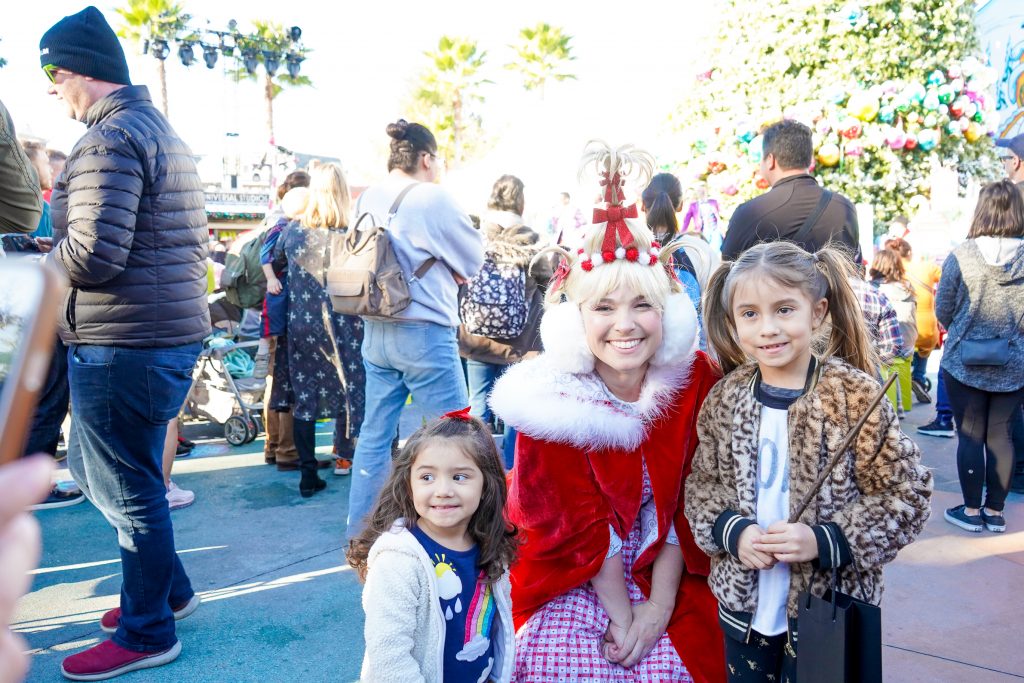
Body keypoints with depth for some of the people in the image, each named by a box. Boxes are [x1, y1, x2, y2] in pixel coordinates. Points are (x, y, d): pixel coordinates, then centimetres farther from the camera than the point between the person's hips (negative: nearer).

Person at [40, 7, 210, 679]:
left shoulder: (111, 138, -13)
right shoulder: (165, 133, 17)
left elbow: (93, 254, -23)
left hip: (123, 345, -10)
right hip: (175, 332, 10)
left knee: (129, 489, 3)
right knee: (110, 472, 22)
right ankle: (169, 588, 34)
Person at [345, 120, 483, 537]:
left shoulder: (367, 199, 6)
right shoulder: (432, 199, -13)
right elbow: (473, 260, -4)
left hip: (375, 331, 7)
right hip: (425, 334, -7)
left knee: (375, 433, 14)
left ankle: (359, 530, 24)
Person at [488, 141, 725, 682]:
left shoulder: (695, 380, -9)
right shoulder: (550, 396, -15)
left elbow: (684, 502, -8)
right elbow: (577, 523, -13)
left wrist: (658, 606, -13)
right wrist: (621, 615, -13)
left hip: (668, 573, 2)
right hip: (572, 579, -1)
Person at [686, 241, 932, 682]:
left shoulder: (855, 395, -15)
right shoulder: (725, 398, -4)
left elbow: (907, 492, -12)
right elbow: (702, 484, 4)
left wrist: (826, 541, -22)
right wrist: (732, 531, -15)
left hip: (828, 607, -3)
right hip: (743, 602, 4)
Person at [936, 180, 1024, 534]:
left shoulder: (960, 256, -12)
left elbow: (943, 312, -4)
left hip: (963, 362, -2)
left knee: (970, 436, 8)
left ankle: (972, 510, 17)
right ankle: (995, 511, 22)